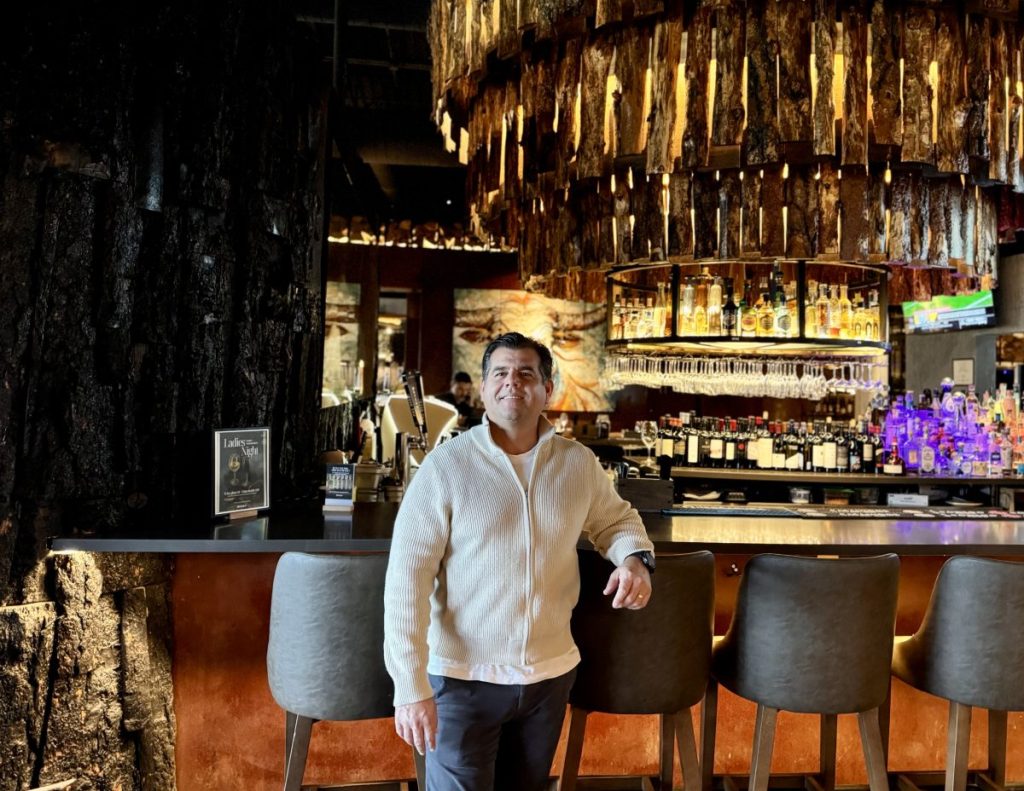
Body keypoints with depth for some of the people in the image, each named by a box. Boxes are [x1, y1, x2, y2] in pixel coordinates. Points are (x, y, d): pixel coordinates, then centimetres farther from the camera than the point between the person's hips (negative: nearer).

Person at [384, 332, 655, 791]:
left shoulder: (579, 464, -3)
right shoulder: (445, 466, -14)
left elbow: (615, 518, 16)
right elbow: (407, 577, -15)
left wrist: (635, 558, -7)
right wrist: (411, 686, -19)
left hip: (551, 673, 4)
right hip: (463, 676, -4)